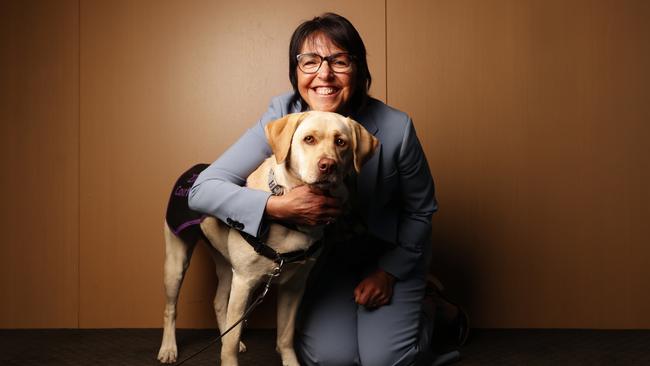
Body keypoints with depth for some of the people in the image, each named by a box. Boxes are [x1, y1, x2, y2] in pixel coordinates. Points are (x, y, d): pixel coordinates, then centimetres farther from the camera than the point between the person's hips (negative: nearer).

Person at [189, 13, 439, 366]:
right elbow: (203, 189, -26)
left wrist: (389, 271, -7)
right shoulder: (281, 117, -22)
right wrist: (279, 206, -39)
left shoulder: (395, 128, -24)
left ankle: (417, 317, 20)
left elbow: (420, 210, -6)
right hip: (328, 260, 1)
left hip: (393, 255, -1)